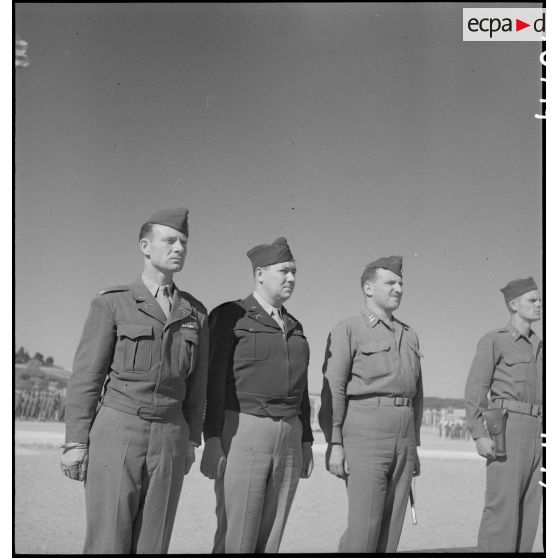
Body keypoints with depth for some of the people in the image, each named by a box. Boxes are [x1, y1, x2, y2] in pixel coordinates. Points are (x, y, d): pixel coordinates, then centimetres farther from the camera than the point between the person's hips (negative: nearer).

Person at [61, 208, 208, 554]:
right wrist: (75, 443, -8)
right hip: (117, 433, -4)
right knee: (108, 547, -5)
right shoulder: (111, 303, -3)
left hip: (169, 438, 4)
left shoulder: (195, 313, 9)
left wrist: (191, 442, 11)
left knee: (151, 548, 4)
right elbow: (86, 376, -4)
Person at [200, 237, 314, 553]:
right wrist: (212, 441, -16)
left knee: (269, 542, 5)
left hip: (288, 440, 6)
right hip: (241, 434, -6)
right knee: (236, 543, -8)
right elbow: (214, 381, -8)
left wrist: (306, 444, 12)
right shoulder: (230, 316, -3)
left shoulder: (294, 328, 17)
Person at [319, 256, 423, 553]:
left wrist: (414, 447, 16)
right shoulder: (348, 330, -1)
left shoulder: (409, 336, 18)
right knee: (364, 528, -10)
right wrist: (334, 444, -16)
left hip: (403, 438, 6)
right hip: (364, 435, -6)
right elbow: (333, 390, -8)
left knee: (390, 529, 4)